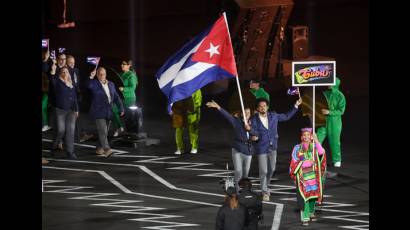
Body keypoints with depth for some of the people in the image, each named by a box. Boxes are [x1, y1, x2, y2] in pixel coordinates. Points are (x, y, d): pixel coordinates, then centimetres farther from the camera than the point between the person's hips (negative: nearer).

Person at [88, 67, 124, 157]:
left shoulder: (110, 84, 12)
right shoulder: (94, 83, -4)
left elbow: (116, 97, 14)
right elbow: (88, 86, -27)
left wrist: (121, 108, 7)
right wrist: (91, 77, -43)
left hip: (108, 112, 6)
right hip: (99, 112, -6)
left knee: (104, 132, 11)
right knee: (103, 131, -13)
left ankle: (99, 149, 23)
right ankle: (107, 149, -20)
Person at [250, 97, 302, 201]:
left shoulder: (273, 116, 0)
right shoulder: (254, 120, -12)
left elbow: (286, 116, 12)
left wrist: (296, 106, 8)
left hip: (272, 148, 4)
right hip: (261, 149, -4)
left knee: (271, 169, 15)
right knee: (263, 171, -2)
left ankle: (265, 186, 39)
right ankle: (264, 192, 15)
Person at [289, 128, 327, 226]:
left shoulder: (314, 146, 3)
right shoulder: (297, 148, 0)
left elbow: (321, 153, -17)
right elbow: (294, 163, -2)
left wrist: (316, 141, -26)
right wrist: (306, 162, -14)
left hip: (313, 175, 2)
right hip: (303, 176, -2)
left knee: (313, 194, 11)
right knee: (304, 195, -8)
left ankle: (311, 213, 31)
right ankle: (304, 218, -5)